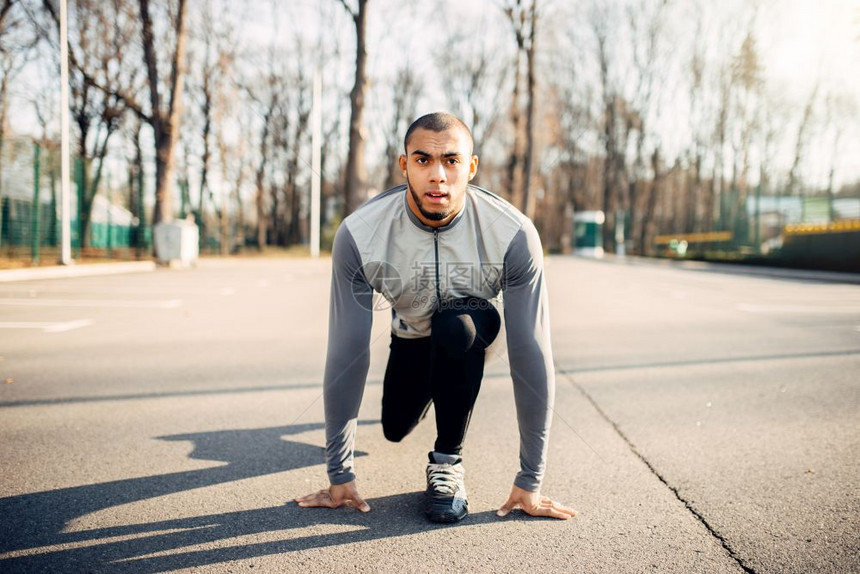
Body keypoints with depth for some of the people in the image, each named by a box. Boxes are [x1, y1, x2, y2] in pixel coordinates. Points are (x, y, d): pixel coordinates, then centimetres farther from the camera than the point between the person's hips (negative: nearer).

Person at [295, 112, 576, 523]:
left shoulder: (514, 234, -37)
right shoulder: (358, 235, -33)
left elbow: (531, 354, -34)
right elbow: (347, 353, -30)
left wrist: (530, 482, -31)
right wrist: (339, 476, -25)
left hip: (473, 324, -2)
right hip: (410, 333, 3)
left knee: (454, 328, -35)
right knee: (396, 430, 9)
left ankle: (448, 459, -13)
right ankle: (430, 392, 45)